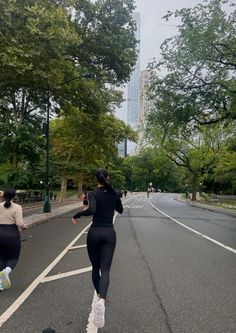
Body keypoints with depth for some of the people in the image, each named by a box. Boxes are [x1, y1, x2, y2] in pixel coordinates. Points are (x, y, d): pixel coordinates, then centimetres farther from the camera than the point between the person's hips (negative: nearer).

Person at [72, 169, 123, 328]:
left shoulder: (93, 193, -8)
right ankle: (101, 301, -27)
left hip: (94, 233, -1)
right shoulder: (114, 193, 3)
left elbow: (92, 210, -27)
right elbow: (120, 210, 20)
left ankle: (99, 297, 33)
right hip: (109, 233, 1)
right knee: (105, 270, -3)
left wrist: (77, 214, -10)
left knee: (96, 267, 19)